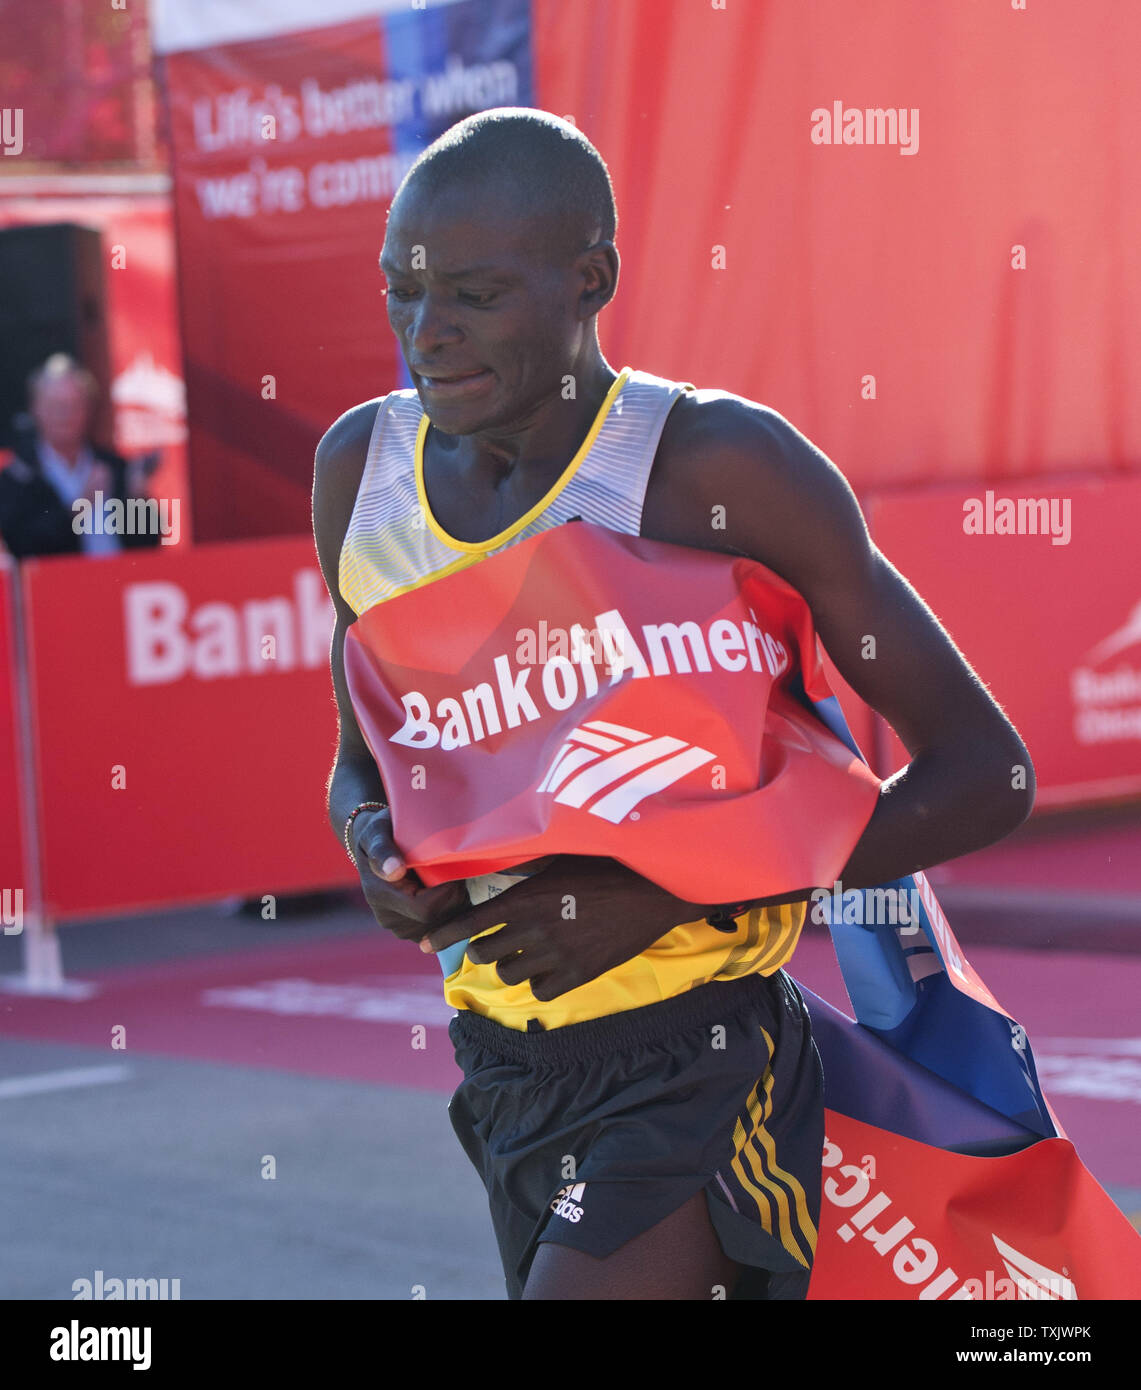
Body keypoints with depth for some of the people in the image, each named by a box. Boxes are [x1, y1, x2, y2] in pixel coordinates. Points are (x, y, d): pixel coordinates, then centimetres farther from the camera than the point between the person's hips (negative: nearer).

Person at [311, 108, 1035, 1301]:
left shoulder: (718, 470, -18)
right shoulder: (362, 465, 1)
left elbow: (986, 773, -15)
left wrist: (665, 899, -22)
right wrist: (370, 841, -8)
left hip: (694, 1078, -7)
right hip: (505, 1062, 7)